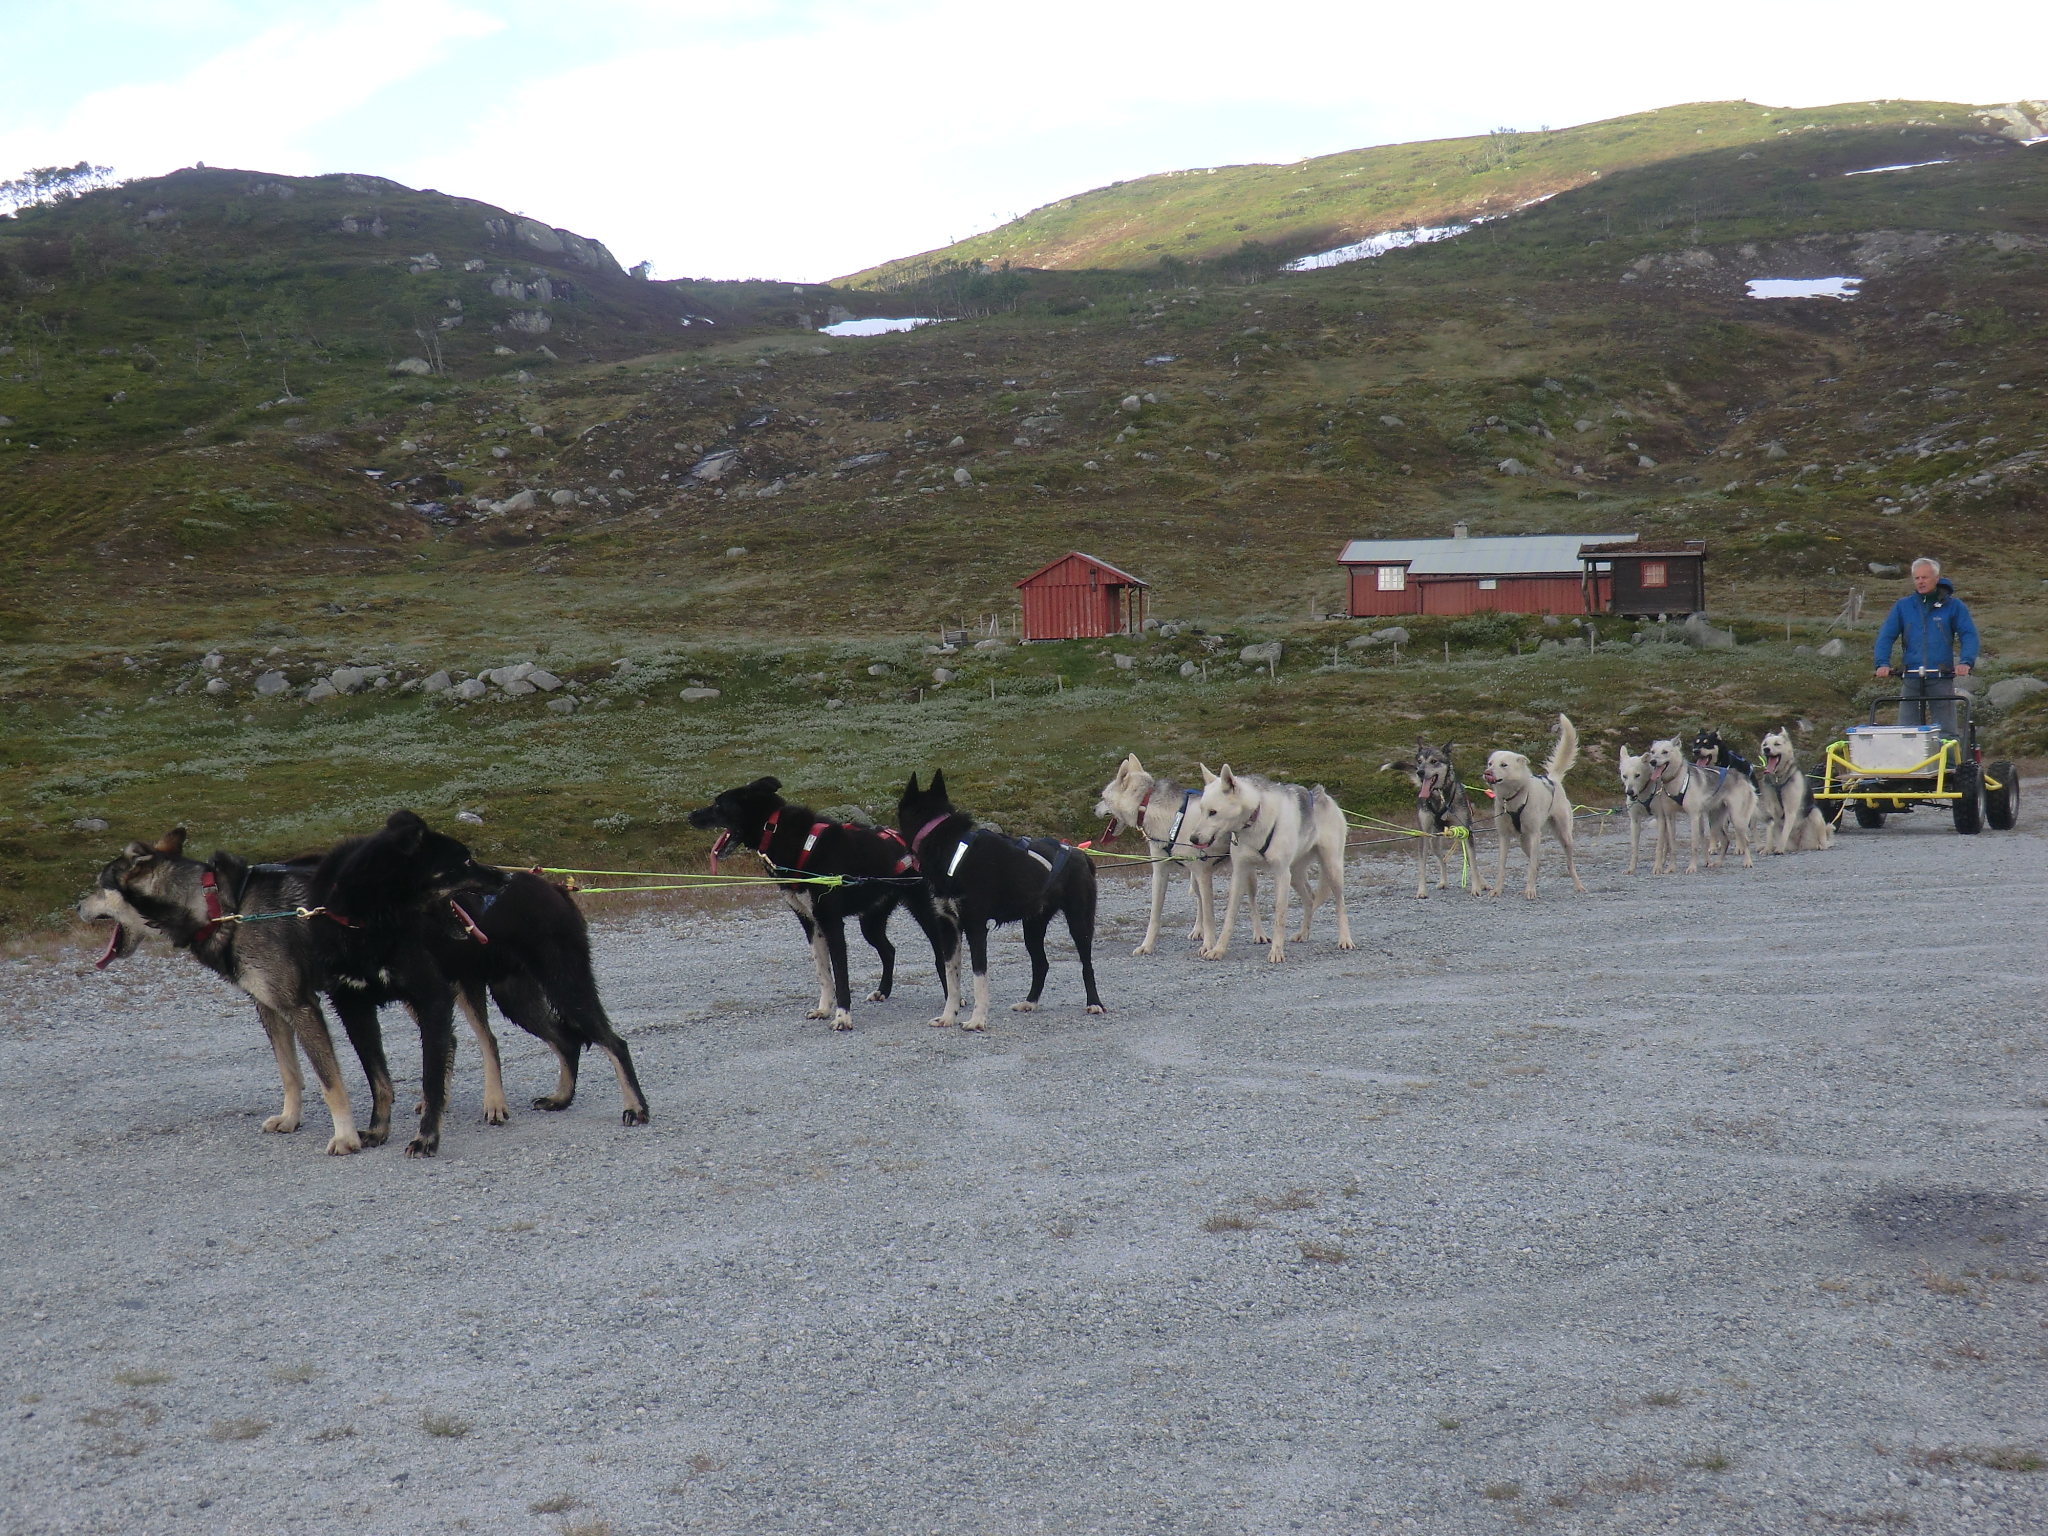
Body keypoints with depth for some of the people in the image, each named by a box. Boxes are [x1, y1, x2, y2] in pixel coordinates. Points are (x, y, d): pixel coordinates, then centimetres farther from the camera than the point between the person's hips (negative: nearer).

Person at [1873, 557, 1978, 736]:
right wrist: (1883, 663, -10)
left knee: (1945, 732, -2)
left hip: (1941, 680, -2)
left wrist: (1966, 662, -17)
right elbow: (1886, 635, 6)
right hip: (1910, 679, 2)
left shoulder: (1953, 605, 5)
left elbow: (1969, 635, 1)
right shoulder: (1903, 606, 9)